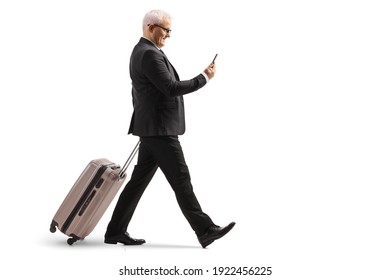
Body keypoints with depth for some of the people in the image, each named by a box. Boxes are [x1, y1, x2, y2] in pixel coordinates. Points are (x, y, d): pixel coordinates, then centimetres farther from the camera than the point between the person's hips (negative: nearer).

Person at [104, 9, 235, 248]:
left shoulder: (142, 51, 18)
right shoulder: (149, 54, -16)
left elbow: (137, 93, 25)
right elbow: (171, 88, -21)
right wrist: (204, 77, -12)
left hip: (152, 129, 10)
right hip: (160, 130, -10)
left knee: (139, 180, 11)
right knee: (181, 181, -6)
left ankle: (116, 231, 16)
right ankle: (206, 231, 0)